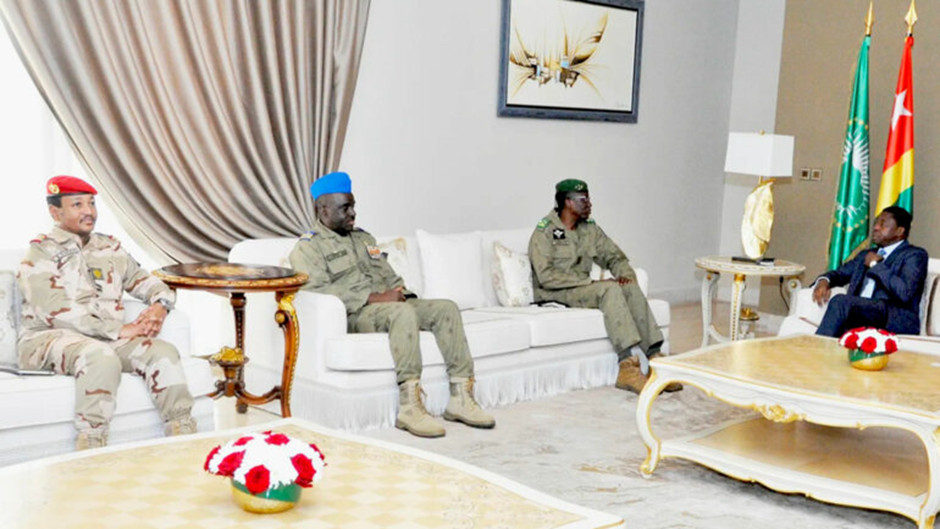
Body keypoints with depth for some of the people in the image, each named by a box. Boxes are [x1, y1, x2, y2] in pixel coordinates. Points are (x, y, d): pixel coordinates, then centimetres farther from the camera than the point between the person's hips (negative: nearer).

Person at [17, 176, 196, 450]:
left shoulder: (109, 247, 19)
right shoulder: (40, 254, -1)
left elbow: (144, 280, 22)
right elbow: (56, 311, -14)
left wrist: (159, 305, -5)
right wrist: (120, 329, -20)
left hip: (110, 336, 6)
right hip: (51, 338, -6)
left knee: (163, 352, -19)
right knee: (101, 355, -37)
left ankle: (184, 435, -16)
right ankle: (90, 452, -33)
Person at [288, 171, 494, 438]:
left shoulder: (363, 238, 27)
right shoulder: (308, 248, 2)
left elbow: (390, 276, 27)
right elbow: (318, 291, -15)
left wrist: (401, 293, 2)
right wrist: (373, 298, -21)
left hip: (390, 305, 8)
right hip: (353, 315, -8)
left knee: (446, 307, -14)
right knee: (403, 312, -37)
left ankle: (460, 398, -19)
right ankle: (409, 406, -40)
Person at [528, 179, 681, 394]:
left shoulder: (590, 229, 12)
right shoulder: (545, 232, -9)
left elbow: (615, 257, 15)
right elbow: (546, 276, -20)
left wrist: (626, 275, -10)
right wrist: (590, 282, -24)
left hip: (582, 288, 6)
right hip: (555, 295, -6)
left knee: (630, 289, -20)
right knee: (609, 289, -31)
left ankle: (652, 359, -25)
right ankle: (631, 359, -34)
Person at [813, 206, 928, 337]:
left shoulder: (915, 255, 7)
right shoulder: (866, 255, 30)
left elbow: (904, 293, -10)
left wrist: (876, 265, 0)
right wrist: (824, 281, 3)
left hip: (897, 322, -6)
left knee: (841, 301, -30)